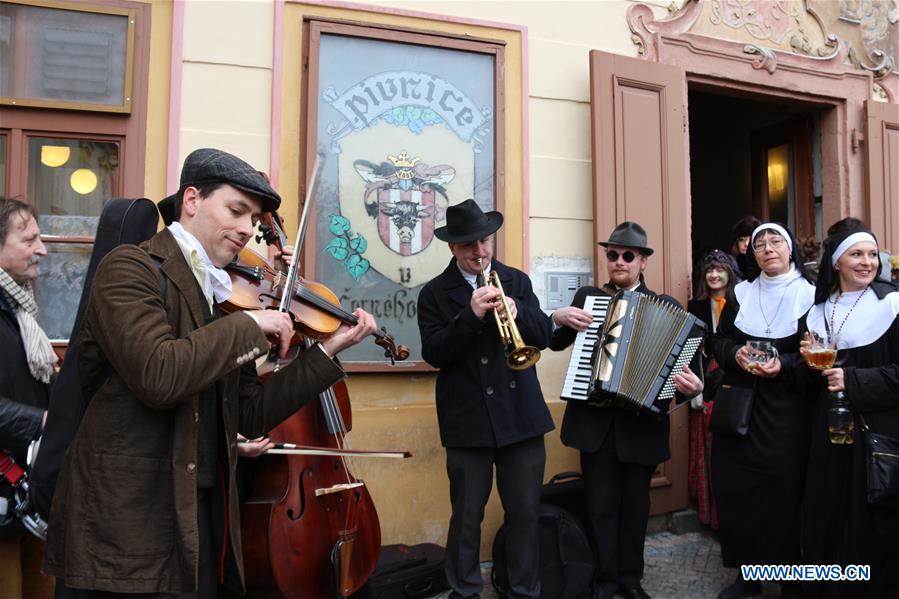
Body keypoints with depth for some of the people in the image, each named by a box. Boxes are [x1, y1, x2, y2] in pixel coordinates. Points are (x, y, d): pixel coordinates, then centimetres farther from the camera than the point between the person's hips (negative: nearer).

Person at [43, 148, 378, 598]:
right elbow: (159, 376, -28)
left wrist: (328, 350, 2)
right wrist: (250, 325, -18)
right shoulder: (130, 268, -10)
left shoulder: (222, 295, 10)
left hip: (204, 516, 7)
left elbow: (251, 417, 7)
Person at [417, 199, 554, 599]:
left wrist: (516, 312, -19)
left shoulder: (517, 281, 7)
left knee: (525, 513, 11)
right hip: (467, 420, -2)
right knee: (466, 518, 8)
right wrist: (471, 315, -23)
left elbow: (545, 335, 1)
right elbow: (434, 354, -11)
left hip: (521, 414, 3)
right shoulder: (435, 293, -1)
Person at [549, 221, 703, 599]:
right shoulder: (587, 297, 7)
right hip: (595, 420, 1)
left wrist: (693, 386, -24)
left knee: (635, 505, 13)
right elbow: (556, 343, 11)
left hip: (641, 421, 0)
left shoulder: (666, 307, 3)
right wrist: (560, 317, -9)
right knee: (601, 505, 8)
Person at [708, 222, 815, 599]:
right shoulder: (740, 293, 9)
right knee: (737, 485, 3)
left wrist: (784, 364, -16)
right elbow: (718, 340, 11)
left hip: (786, 408, -3)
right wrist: (735, 353, -10)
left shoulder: (809, 294, 1)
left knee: (785, 487, -2)